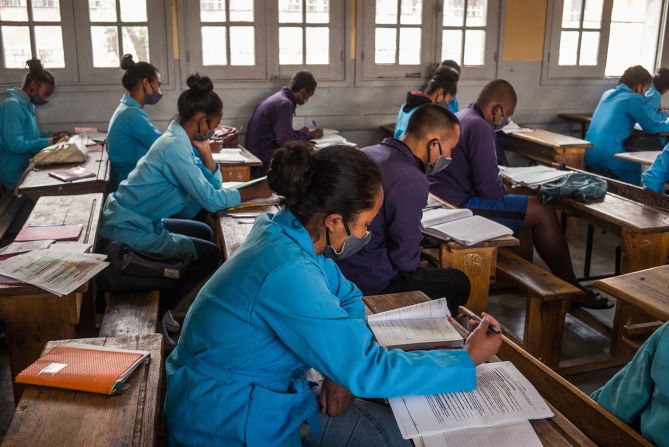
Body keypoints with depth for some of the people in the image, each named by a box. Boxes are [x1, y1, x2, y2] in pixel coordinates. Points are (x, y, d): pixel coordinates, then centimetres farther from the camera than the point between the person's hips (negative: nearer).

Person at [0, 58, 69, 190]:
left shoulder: (28, 105, 12)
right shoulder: (12, 105, -18)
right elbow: (16, 145, -24)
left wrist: (52, 136, 3)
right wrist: (49, 142, -18)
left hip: (26, 166, 9)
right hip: (16, 173, -9)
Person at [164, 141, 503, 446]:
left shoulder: (284, 232, -4)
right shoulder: (287, 272, -31)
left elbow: (347, 295, 10)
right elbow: (367, 370, -26)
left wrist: (342, 367, -7)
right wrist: (468, 359, -15)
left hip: (267, 390, 8)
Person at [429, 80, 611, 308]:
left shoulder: (460, 117, 16)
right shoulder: (480, 128, -17)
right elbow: (489, 189, -21)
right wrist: (503, 191, 1)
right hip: (460, 207, -11)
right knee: (543, 212, -5)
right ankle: (572, 290, 7)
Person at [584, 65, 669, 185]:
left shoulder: (608, 94, 16)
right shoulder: (632, 99, -8)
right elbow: (652, 127, 1)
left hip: (588, 155, 7)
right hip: (607, 158, -7)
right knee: (637, 169, 19)